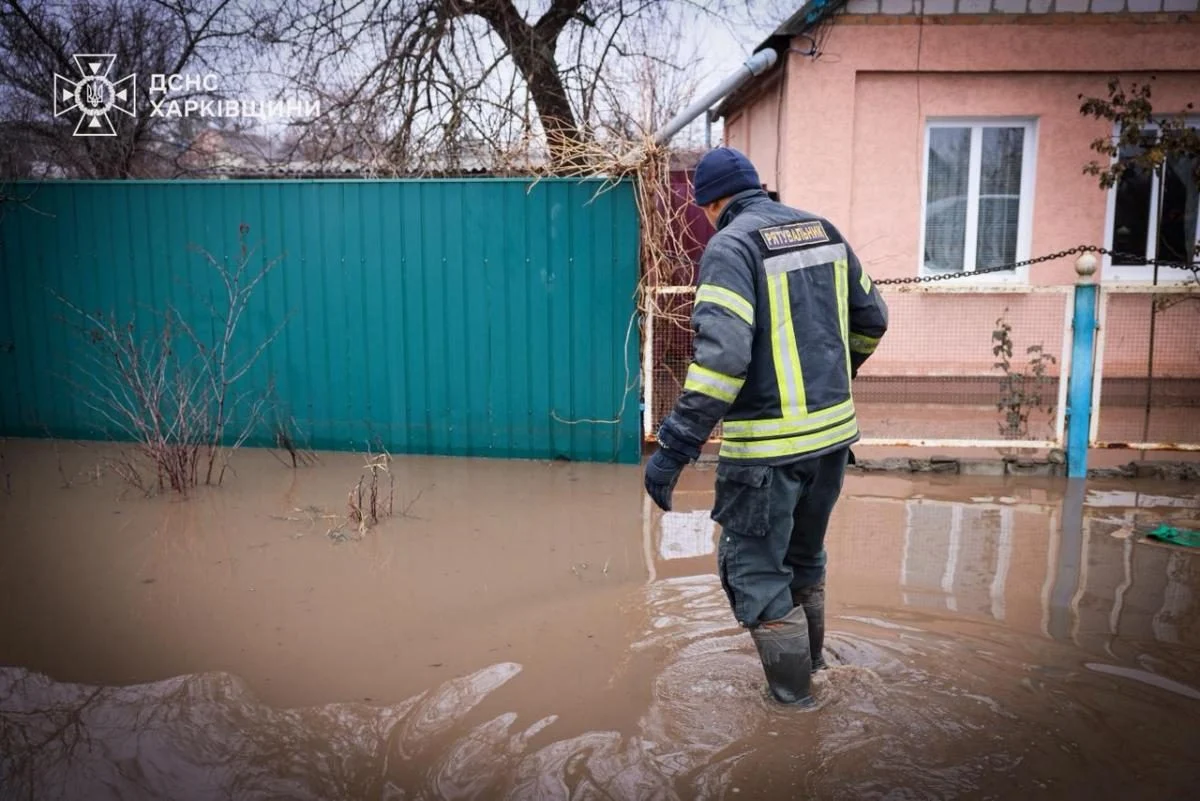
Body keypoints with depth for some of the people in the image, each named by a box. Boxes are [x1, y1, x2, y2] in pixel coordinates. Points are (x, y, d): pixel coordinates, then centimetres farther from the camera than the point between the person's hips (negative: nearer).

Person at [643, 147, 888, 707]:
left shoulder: (729, 246, -13)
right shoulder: (822, 229, 9)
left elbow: (722, 354, -25)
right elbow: (871, 317, 16)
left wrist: (675, 448, -24)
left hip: (768, 445, -8)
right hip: (833, 429, 8)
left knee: (753, 566, 10)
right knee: (804, 553, 26)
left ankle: (793, 691, 21)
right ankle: (810, 659, 43)